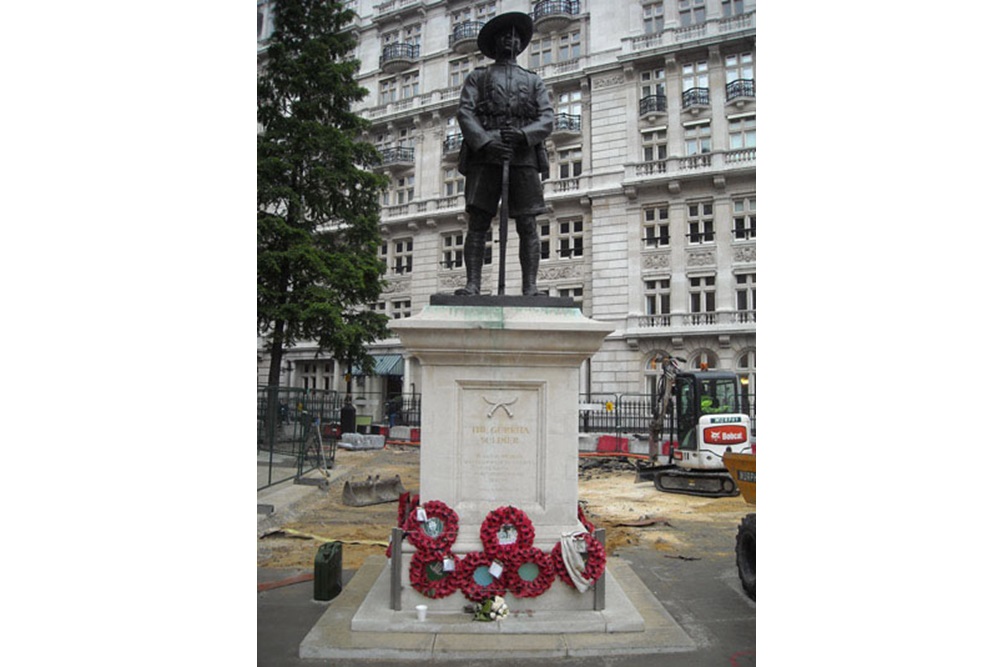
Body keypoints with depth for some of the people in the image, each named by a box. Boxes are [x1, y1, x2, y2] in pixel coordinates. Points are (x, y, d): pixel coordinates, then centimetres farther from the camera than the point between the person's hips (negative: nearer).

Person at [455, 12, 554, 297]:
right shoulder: (477, 76, 21)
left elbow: (547, 119, 10)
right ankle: (473, 284, -10)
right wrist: (486, 141, -14)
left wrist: (523, 134, -12)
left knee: (527, 225, -7)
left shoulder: (534, 80, 25)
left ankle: (530, 287, -9)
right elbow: (465, 113, 5)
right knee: (478, 222, -9)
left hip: (523, 154, 1)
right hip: (484, 155, -1)